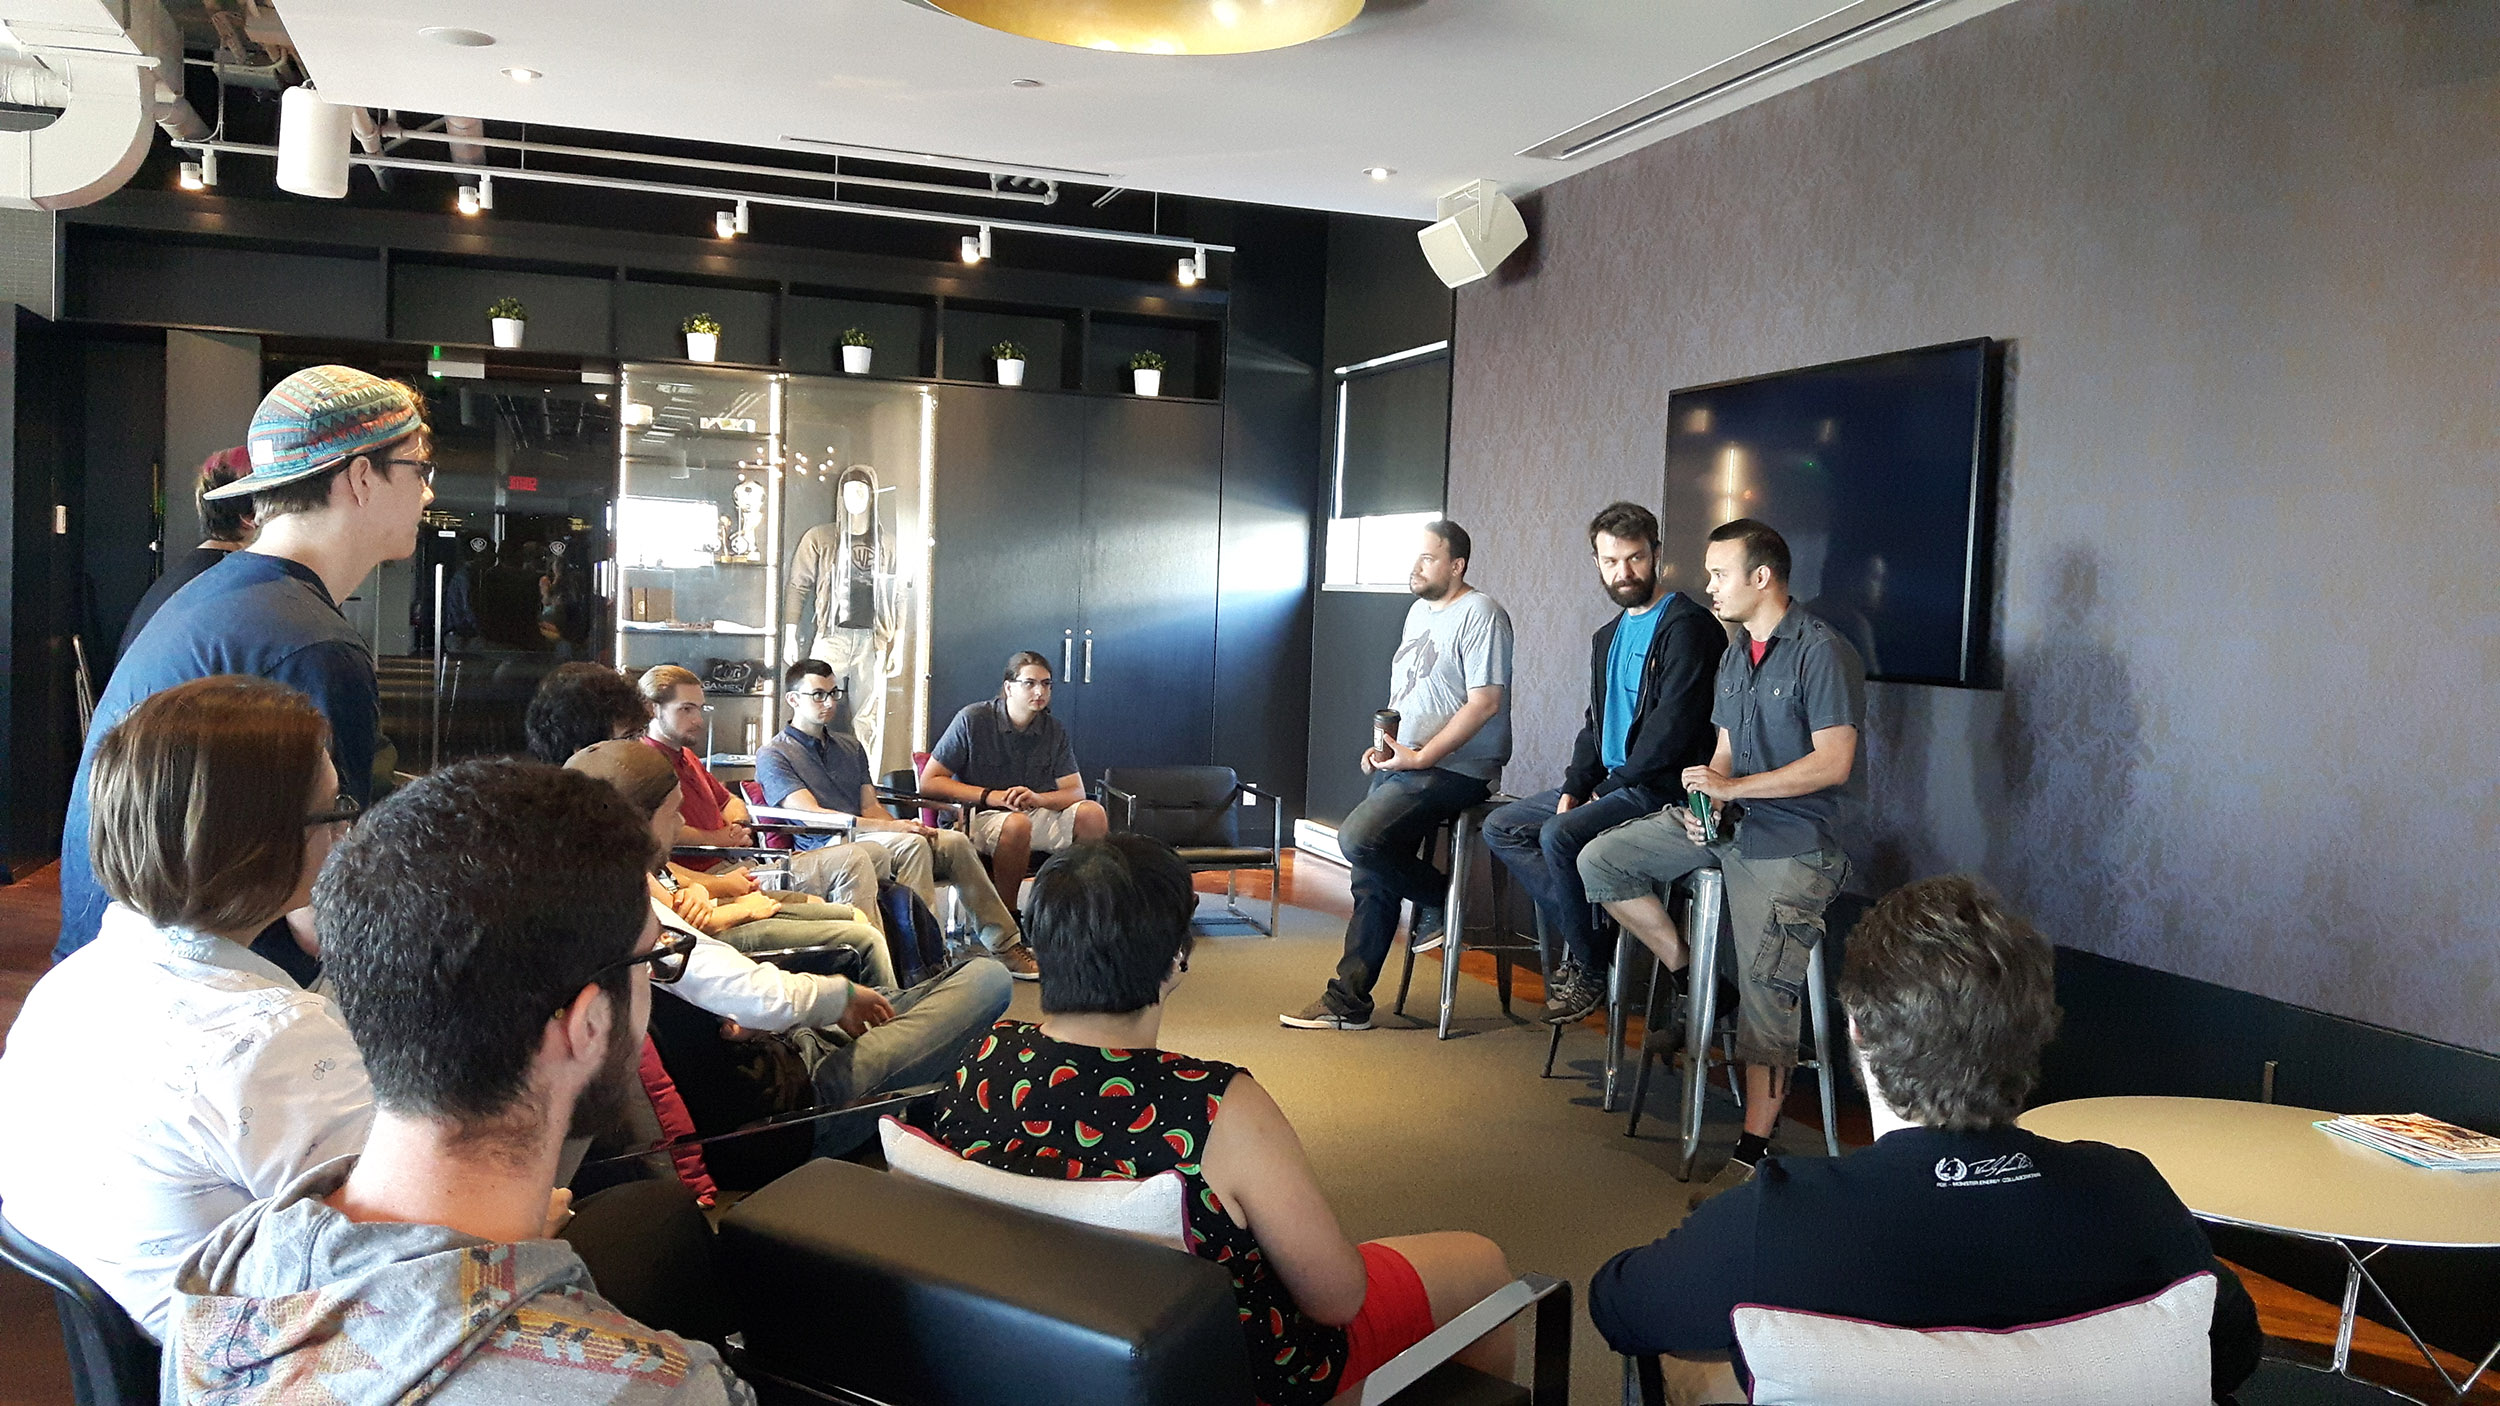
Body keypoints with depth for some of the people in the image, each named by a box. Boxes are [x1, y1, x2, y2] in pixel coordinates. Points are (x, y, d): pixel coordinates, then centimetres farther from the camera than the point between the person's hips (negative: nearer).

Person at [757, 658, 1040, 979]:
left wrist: (904, 826, -7)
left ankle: (1005, 945, -12)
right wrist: (891, 827, -20)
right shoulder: (773, 755, 0)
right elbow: (811, 815, -13)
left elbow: (870, 806, 16)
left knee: (955, 841, -15)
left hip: (863, 836, 7)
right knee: (912, 844, -31)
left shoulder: (849, 745, 24)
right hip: (827, 848, -6)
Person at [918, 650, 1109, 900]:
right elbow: (929, 781, -6)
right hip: (977, 816, -4)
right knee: (1016, 823, -37)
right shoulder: (973, 719, -6)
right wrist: (990, 796, -17)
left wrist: (1038, 798, -21)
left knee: (1092, 813, -20)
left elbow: (1075, 791, 2)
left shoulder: (1054, 731, 7)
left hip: (1035, 813, 5)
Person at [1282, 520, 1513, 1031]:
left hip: (1453, 768, -9)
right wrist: (1383, 745, 6)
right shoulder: (1419, 611, 17)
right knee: (1373, 879, 4)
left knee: (1358, 839, -24)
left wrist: (1420, 758, -18)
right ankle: (1347, 1001, 10)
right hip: (1402, 763, 9)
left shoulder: (1480, 614, -11)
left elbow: (1486, 702, -18)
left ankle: (1439, 897, 1)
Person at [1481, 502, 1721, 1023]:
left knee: (1559, 835, -29)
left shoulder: (1686, 625, -12)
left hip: (1659, 787, -10)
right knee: (1500, 827, 2)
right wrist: (1573, 787, 4)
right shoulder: (1610, 635, 18)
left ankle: (1590, 968, -11)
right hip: (1609, 782, 10)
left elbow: (1674, 726, -19)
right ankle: (1581, 933, -9)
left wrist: (1614, 784, -12)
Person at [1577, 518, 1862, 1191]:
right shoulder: (1733, 658, 15)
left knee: (1763, 990, -14)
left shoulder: (1822, 651, -12)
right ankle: (1684, 971, 6)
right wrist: (1705, 797, -4)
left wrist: (1731, 787, -19)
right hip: (1724, 819, 8)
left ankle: (1754, 1148, -8)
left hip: (1790, 839, -8)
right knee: (1601, 861, -4)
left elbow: (1833, 761, -18)